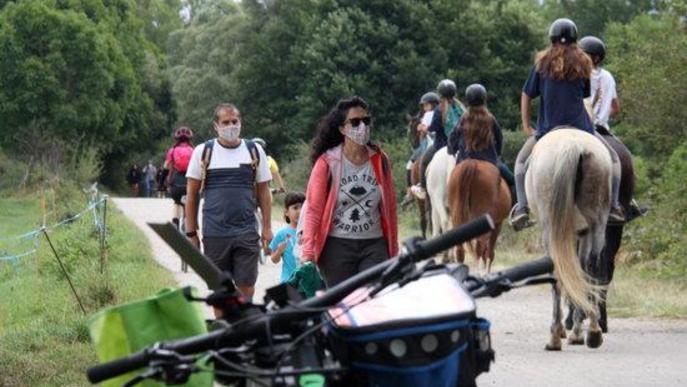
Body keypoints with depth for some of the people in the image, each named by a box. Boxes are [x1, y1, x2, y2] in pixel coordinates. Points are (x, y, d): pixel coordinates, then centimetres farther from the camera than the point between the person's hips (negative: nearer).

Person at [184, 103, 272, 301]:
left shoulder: (254, 151, 8)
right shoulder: (203, 152, 4)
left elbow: (263, 192, 11)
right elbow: (192, 194, 6)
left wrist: (267, 227, 4)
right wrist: (191, 232, 3)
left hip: (247, 232, 0)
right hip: (214, 232, 0)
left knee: (246, 285, -1)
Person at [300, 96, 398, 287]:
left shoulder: (380, 161, 6)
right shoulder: (327, 162, -2)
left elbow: (390, 208, 10)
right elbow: (313, 209, -4)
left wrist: (393, 251, 10)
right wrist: (307, 253, -13)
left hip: (374, 245, 2)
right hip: (337, 246, -2)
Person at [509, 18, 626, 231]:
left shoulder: (542, 62, 3)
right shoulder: (582, 63, 3)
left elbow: (527, 95, 4)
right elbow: (587, 93, 11)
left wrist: (526, 125, 12)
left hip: (548, 128, 1)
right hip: (580, 126, 0)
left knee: (521, 161, 21)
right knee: (613, 159, 18)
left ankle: (521, 207, 3)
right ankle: (613, 207, 6)